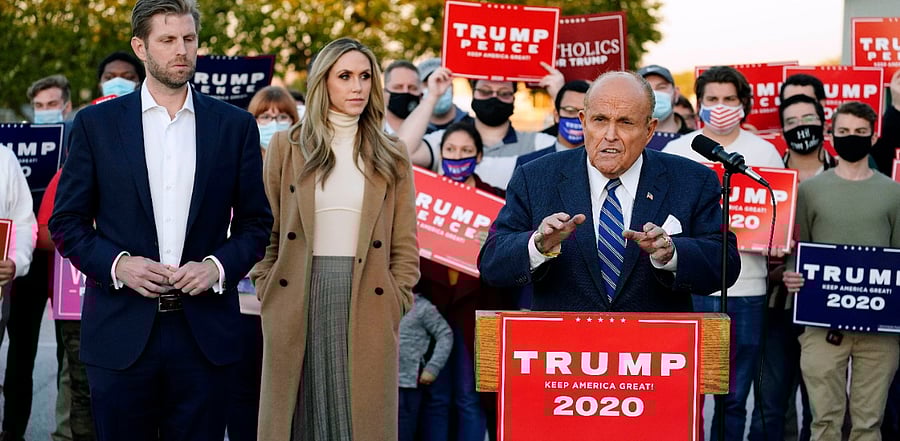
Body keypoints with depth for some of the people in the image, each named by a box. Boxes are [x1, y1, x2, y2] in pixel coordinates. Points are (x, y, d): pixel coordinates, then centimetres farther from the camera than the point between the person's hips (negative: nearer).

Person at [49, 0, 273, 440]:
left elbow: (256, 221, 10)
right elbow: (66, 222, 5)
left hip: (205, 332, 1)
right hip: (120, 333, -1)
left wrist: (218, 267, -8)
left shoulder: (235, 126, 7)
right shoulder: (96, 123, 4)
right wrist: (117, 264, -12)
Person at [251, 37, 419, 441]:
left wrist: (395, 305, -1)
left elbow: (405, 245, 8)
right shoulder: (287, 146, 7)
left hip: (367, 304, 0)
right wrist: (267, 294, -1)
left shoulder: (391, 156, 9)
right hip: (298, 301, 0)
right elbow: (266, 230, 7)